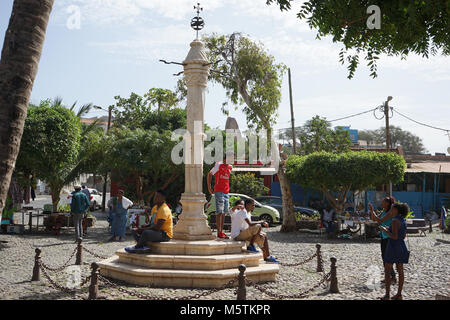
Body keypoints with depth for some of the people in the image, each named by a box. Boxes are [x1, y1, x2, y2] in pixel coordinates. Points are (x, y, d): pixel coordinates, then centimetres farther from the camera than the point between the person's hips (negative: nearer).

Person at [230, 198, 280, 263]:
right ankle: (251, 246, -12)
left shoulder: (248, 213, 16)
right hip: (237, 235, -10)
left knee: (263, 236, 7)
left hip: (243, 234, 10)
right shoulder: (243, 212, -15)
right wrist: (261, 222, -13)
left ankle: (267, 256, 9)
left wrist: (258, 233, -3)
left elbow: (251, 226, 14)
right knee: (258, 226, -25)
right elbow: (250, 224, -27)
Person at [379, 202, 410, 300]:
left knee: (387, 271, 0)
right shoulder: (403, 220, 8)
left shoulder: (395, 221, -19)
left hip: (393, 247, -8)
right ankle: (399, 294, 15)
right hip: (401, 247, 8)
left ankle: (387, 295, 1)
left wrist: (385, 231, -9)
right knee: (400, 271, 10)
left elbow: (394, 237, -23)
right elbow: (404, 236, 15)